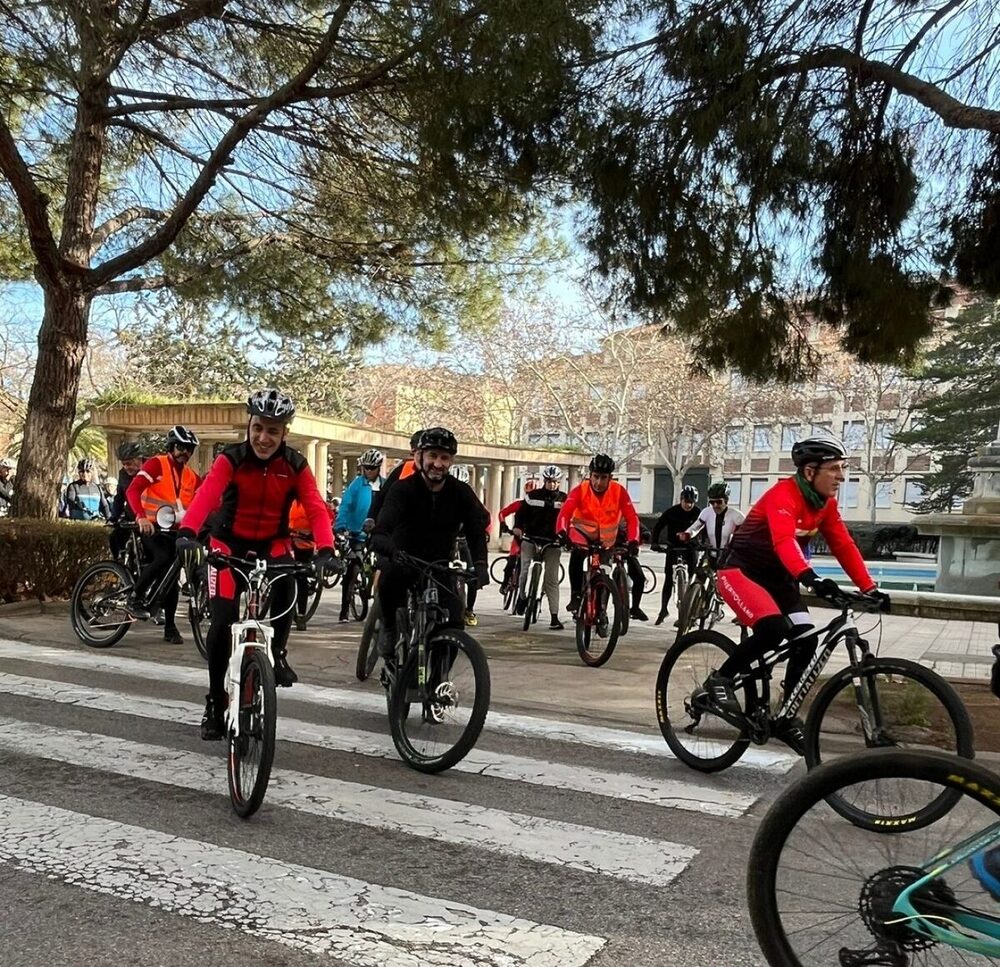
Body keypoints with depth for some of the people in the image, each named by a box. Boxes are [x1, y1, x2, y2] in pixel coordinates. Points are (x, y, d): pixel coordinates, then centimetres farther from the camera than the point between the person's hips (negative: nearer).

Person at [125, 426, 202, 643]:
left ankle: (170, 628, 12)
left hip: (174, 531, 5)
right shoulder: (156, 464, -6)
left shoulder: (191, 476, 12)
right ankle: (136, 598, -12)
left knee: (171, 578, 5)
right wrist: (141, 517, -33)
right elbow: (133, 490, -17)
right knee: (161, 559, -31)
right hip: (152, 527, -5)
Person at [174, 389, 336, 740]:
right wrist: (187, 533, -56)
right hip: (229, 542, -1)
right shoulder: (231, 459, -20)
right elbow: (206, 495, -36)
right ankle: (215, 703, 11)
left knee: (286, 584, -32)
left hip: (272, 543, 1)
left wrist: (325, 550, -44)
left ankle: (277, 652, -6)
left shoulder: (295, 465, -14)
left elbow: (316, 509, -25)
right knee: (222, 623, -8)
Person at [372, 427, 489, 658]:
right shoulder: (404, 489, -19)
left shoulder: (461, 492, -10)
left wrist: (480, 563, -35)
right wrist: (394, 552, -53)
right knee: (390, 576, -37)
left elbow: (477, 530, -15)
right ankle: (389, 628, -9)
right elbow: (379, 535, -30)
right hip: (404, 562, -3)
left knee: (455, 623, -15)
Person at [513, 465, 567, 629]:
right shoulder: (532, 496, 4)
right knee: (526, 572, -10)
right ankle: (522, 597, 21)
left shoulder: (564, 499, 4)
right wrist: (518, 527, -11)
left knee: (552, 580, -3)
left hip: (552, 543, 0)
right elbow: (521, 512, 7)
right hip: (531, 539, 0)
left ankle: (554, 617, -1)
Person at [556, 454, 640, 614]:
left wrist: (633, 541, -37)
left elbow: (632, 518, -22)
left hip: (606, 541, 2)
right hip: (582, 537, -2)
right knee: (576, 559, -32)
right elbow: (565, 512, -33)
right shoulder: (580, 490, -21)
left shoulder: (619, 491, -18)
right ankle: (575, 596, -18)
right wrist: (562, 532, -53)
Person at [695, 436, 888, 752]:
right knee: (774, 628, -31)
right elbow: (784, 540, -43)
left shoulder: (826, 503, 0)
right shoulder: (783, 495, -26)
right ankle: (718, 682, -11)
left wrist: (869, 588, -8)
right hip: (741, 570, -8)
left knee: (807, 640, -6)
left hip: (776, 576, 8)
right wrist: (810, 578, -58)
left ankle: (785, 719, 9)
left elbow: (844, 546, 1)